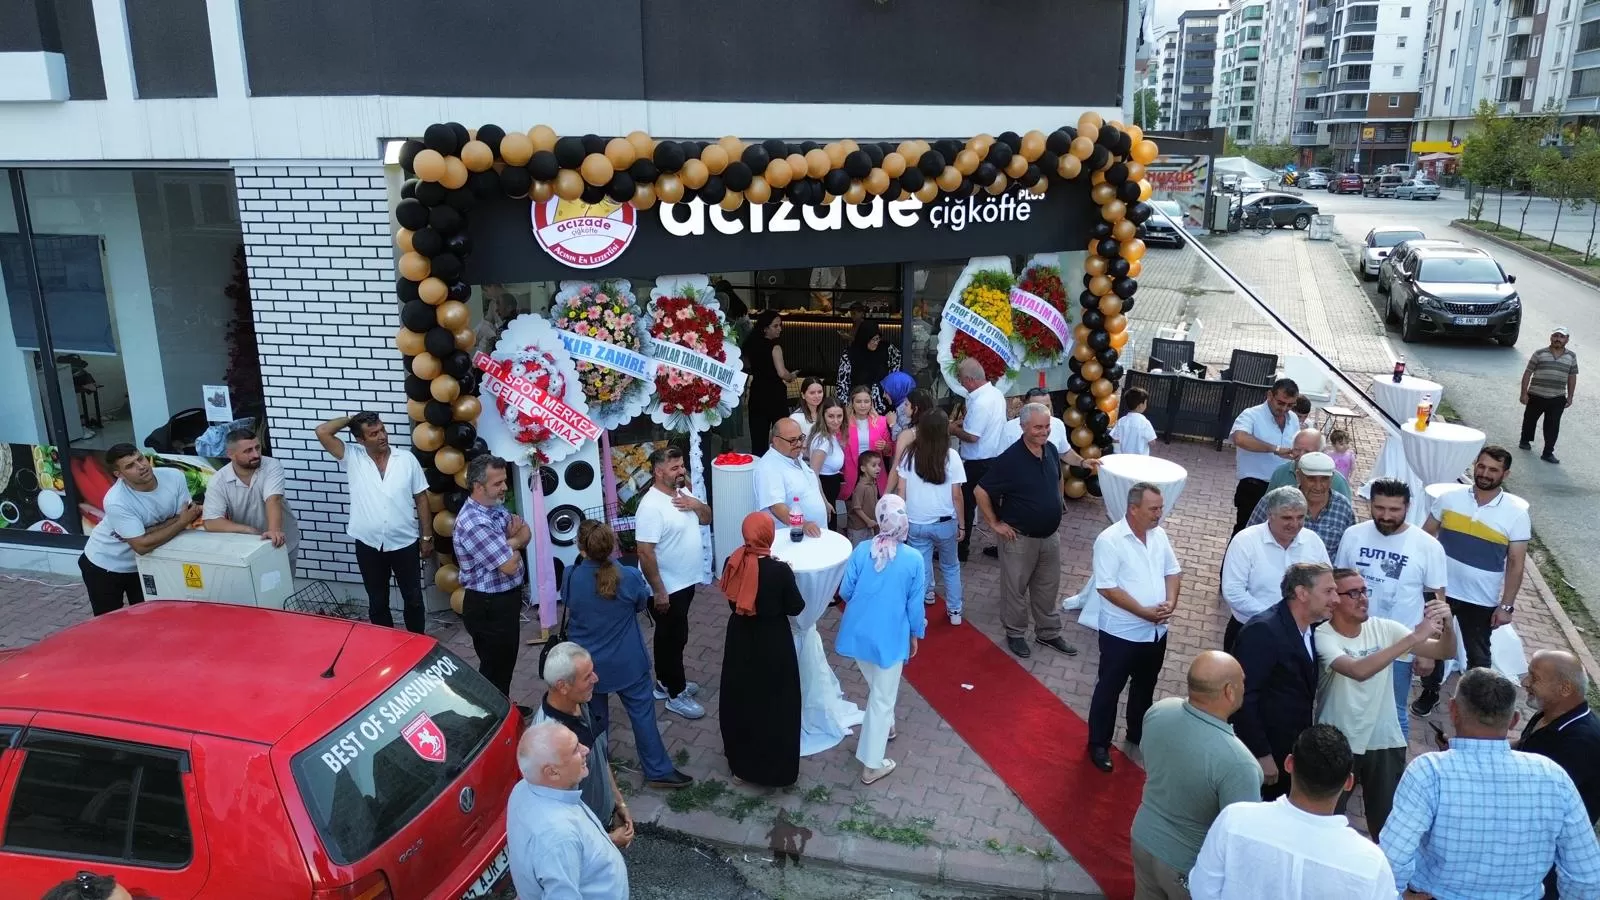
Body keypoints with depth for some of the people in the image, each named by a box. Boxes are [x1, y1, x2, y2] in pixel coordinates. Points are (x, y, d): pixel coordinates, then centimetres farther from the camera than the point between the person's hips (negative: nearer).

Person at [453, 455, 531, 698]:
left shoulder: (497, 507, 3)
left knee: (504, 662, 23)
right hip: (489, 607, -9)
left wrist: (510, 542, -17)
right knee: (496, 668, 5)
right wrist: (514, 543, -5)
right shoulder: (473, 523, -27)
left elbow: (526, 534, 5)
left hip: (506, 598, 9)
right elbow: (509, 566, -25)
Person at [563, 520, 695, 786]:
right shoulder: (630, 577, -22)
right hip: (627, 662, -2)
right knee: (642, 713, 11)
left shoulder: (570, 577, -20)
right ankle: (658, 771, 19)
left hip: (587, 664, 2)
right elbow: (641, 604, -1)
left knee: (594, 717, 20)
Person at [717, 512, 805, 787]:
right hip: (772, 643, -4)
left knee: (739, 698, 21)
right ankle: (775, 768, 22)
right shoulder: (780, 570, -23)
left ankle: (740, 759, 37)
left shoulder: (733, 564, -11)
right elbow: (796, 607, -11)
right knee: (776, 704, 12)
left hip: (740, 640, 4)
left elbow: (732, 598, 4)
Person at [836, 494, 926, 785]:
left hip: (858, 632, 3)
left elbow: (845, 592, -2)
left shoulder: (861, 551, -11)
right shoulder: (913, 558, -16)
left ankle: (885, 726, 52)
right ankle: (872, 765, 16)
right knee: (882, 698, 9)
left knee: (876, 688, 29)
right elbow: (915, 604, -8)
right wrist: (916, 634, 8)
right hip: (890, 637, -3)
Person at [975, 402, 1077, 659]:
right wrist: (995, 524, -15)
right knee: (1015, 589, 10)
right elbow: (981, 492, -19)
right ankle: (1015, 634, 29)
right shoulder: (1010, 459, -23)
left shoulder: (1051, 450, -2)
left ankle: (1048, 633, 35)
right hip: (1019, 538, -6)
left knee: (1048, 588, 19)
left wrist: (1054, 509, 14)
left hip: (1050, 536, 6)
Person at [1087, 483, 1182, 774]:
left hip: (1156, 631, 6)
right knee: (1109, 689, 8)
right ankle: (1099, 744, 23)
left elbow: (1173, 572, 9)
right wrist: (1146, 612, -23)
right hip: (1122, 632, -6)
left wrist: (1170, 602, -11)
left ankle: (1139, 734, 42)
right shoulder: (1110, 540, -20)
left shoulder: (1159, 535, 1)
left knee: (1145, 687, 22)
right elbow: (1107, 588, -22)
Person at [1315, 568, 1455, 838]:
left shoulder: (1384, 628, -5)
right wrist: (1413, 637, -37)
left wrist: (1446, 625, -28)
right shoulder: (1323, 636, -18)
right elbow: (1358, 670, -36)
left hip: (1384, 743, 4)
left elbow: (1445, 653, -6)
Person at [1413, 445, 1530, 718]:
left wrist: (1506, 605, -8)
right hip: (1440, 590, 2)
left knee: (1477, 655, 14)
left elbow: (1516, 562, -7)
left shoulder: (1516, 512, -11)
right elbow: (1425, 536, 3)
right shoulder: (1450, 498, -7)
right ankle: (1430, 692, 37)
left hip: (1482, 600, -1)